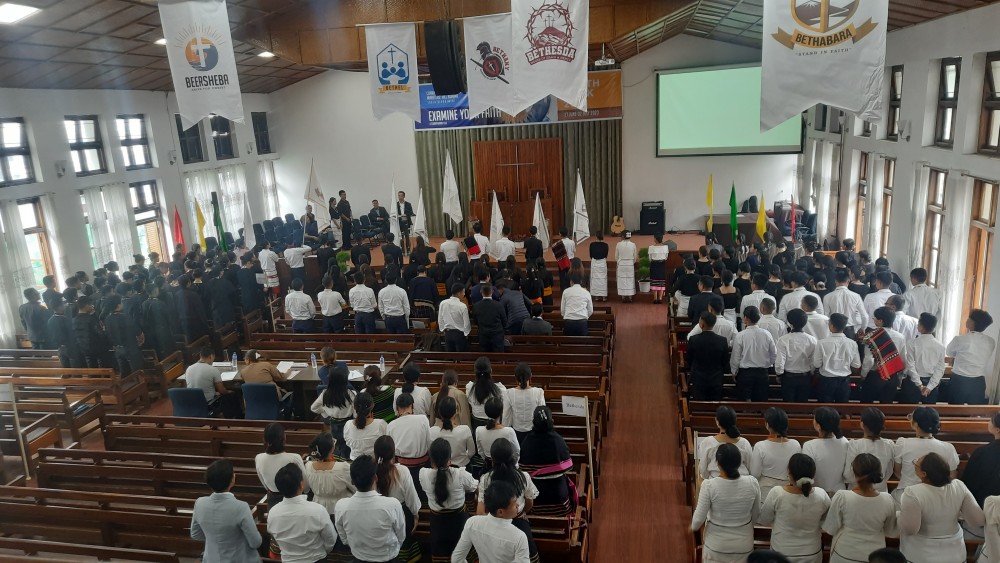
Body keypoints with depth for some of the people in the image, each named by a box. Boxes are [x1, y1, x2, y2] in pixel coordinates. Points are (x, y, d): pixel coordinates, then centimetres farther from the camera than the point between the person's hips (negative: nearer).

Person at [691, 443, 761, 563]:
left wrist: (693, 527, 6)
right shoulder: (752, 483, -18)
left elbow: (699, 518, -16)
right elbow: (756, 514, -2)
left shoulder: (709, 485, -25)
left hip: (716, 544, -2)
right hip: (743, 544, 2)